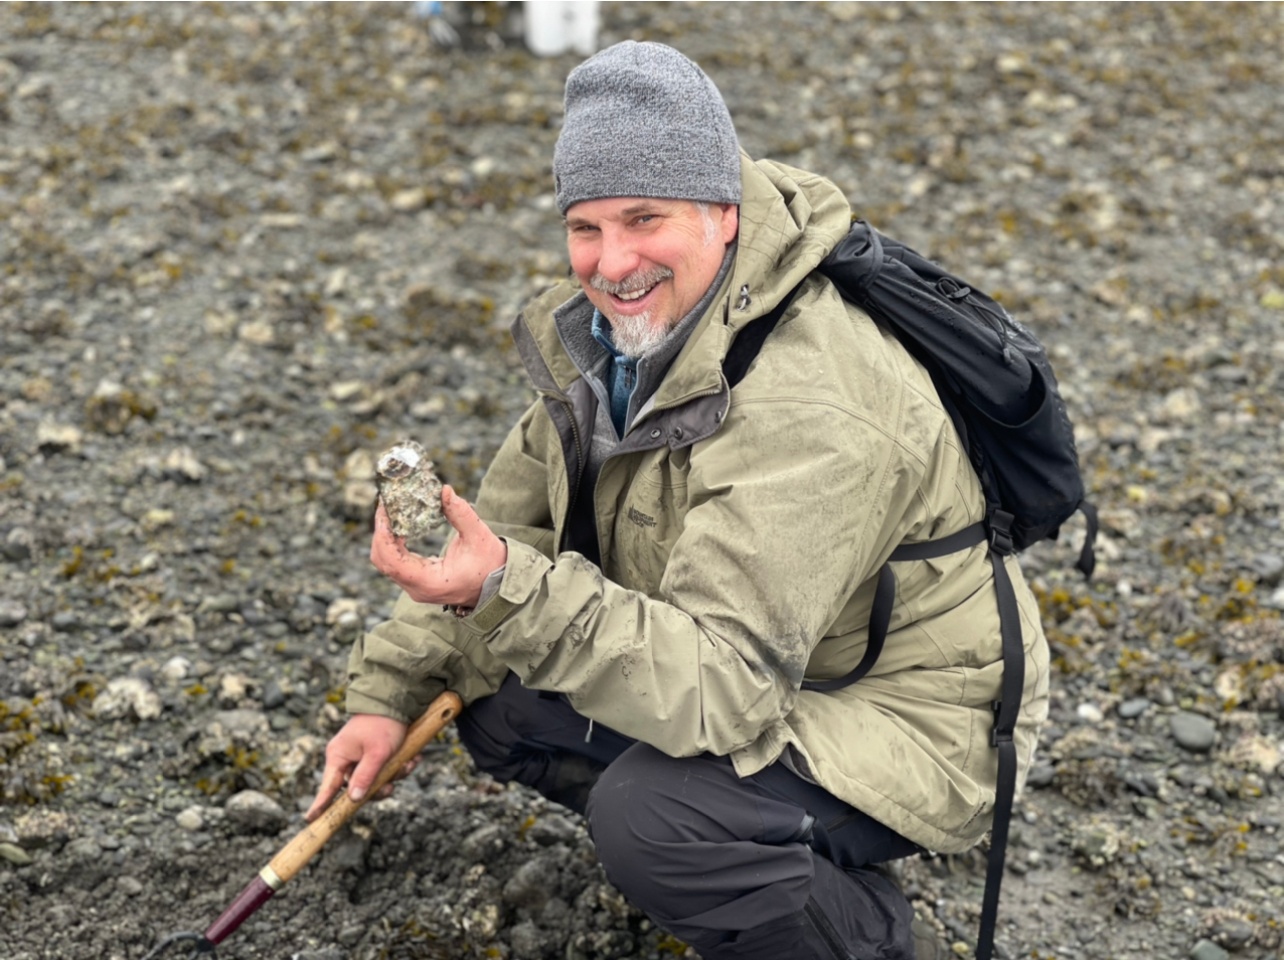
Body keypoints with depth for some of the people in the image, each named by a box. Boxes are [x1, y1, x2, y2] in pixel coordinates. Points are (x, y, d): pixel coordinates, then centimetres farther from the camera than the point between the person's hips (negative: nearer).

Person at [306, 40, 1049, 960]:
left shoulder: (809, 412, -34)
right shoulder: (619, 325, -5)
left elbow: (723, 689, -39)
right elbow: (513, 518, 6)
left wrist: (506, 592, -48)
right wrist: (389, 691, 1)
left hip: (904, 721, -9)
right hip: (764, 675, 9)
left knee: (648, 818, -32)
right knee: (495, 700, 2)